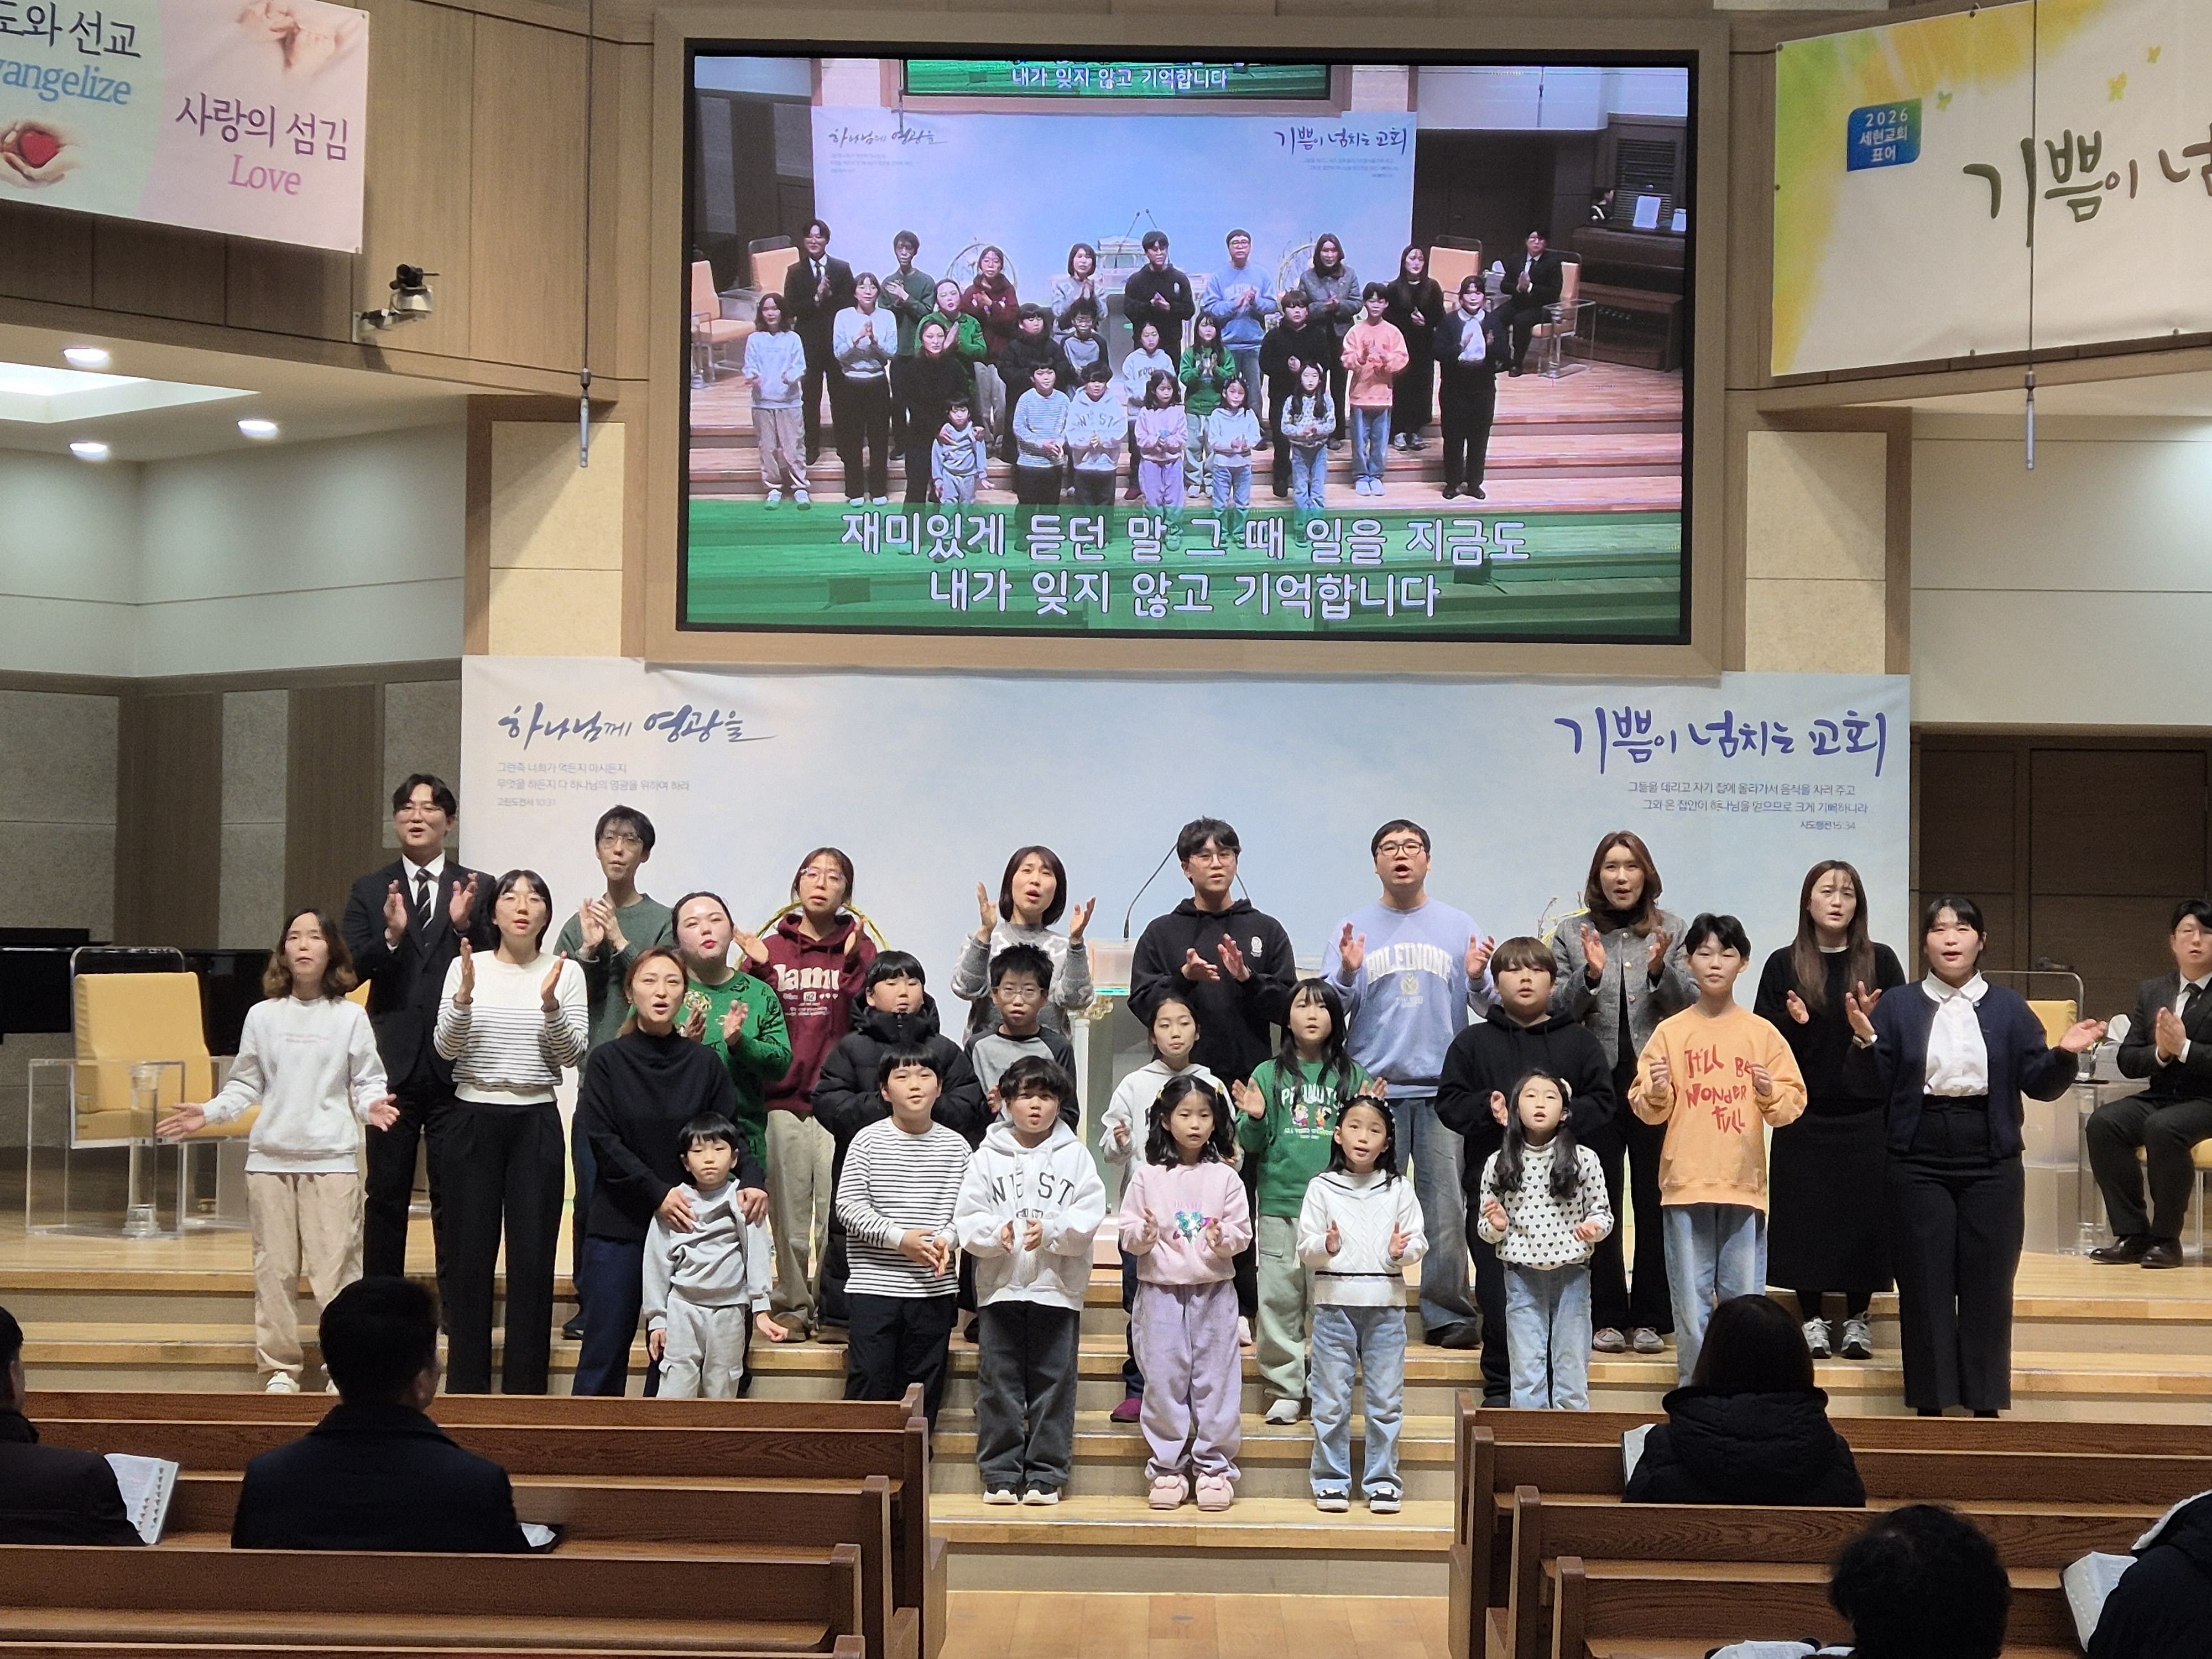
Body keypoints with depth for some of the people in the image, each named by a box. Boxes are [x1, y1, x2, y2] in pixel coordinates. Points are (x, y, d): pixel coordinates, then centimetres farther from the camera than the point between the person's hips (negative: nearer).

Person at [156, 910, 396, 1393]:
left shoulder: (350, 1017, 2)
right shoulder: (263, 1016, 6)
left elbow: (366, 1082, 3)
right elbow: (245, 1085, 10)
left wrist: (372, 1106, -18)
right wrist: (207, 1115, -4)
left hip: (333, 1159, -2)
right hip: (271, 1159, 2)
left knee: (337, 1266, -6)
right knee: (275, 1269, 6)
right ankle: (279, 1369, 15)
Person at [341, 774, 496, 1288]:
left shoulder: (479, 889, 4)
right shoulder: (370, 891, 8)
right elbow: (350, 969, -3)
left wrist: (468, 927, -18)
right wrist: (390, 936, -19)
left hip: (456, 1065, -1)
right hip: (394, 1062, 1)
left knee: (454, 1196, 3)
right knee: (386, 1192, 8)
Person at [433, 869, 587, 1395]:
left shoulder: (566, 974, 4)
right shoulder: (466, 967, 3)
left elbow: (573, 1055, -3)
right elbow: (446, 1048, -3)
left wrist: (549, 1003, -19)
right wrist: (464, 996, -20)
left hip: (536, 1122, 0)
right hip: (474, 1119, 0)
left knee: (533, 1254, 1)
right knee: (471, 1252, 3)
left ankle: (526, 1385, 10)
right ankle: (467, 1382, 12)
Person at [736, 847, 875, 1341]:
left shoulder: (858, 947, 7)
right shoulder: (771, 948, 10)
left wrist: (855, 962, -17)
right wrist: (757, 969, -9)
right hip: (782, 1098, 1)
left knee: (835, 1213, -4)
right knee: (788, 1213, 4)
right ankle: (792, 1305, 13)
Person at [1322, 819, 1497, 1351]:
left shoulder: (1459, 927, 12)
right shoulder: (1354, 928, 10)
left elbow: (1491, 1006, 8)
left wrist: (1479, 980, -12)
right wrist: (1346, 975, -15)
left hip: (1444, 1088, 0)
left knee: (1447, 1206, -2)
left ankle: (1448, 1314, 5)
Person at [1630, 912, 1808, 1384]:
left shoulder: (1762, 1033, 5)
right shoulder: (1670, 1032, 4)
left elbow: (1793, 1102, 4)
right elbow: (1647, 1109, 3)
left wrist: (1771, 1093, -17)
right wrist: (1656, 1093, -18)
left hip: (1744, 1185, 0)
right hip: (1686, 1185, 0)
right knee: (1691, 1305, 2)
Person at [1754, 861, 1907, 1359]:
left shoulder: (1880, 961, 5)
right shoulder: (1784, 965, 4)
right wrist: (1793, 1022, -14)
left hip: (1866, 1114, 0)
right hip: (1805, 1113, 0)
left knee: (1862, 1211, 1)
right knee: (1805, 1214, 1)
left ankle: (1857, 1319, 13)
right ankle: (1812, 1318, 11)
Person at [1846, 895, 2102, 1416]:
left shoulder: (2009, 1010, 7)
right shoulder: (1896, 1008, 6)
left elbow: (2039, 1085, 3)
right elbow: (1877, 1088, -2)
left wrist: (2064, 1055, -15)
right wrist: (1865, 1041, -18)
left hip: (1991, 1166, 0)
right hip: (1918, 1167, 0)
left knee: (1988, 1288, 3)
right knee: (1924, 1288, 2)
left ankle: (1985, 1403, 14)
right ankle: (1929, 1403, 12)